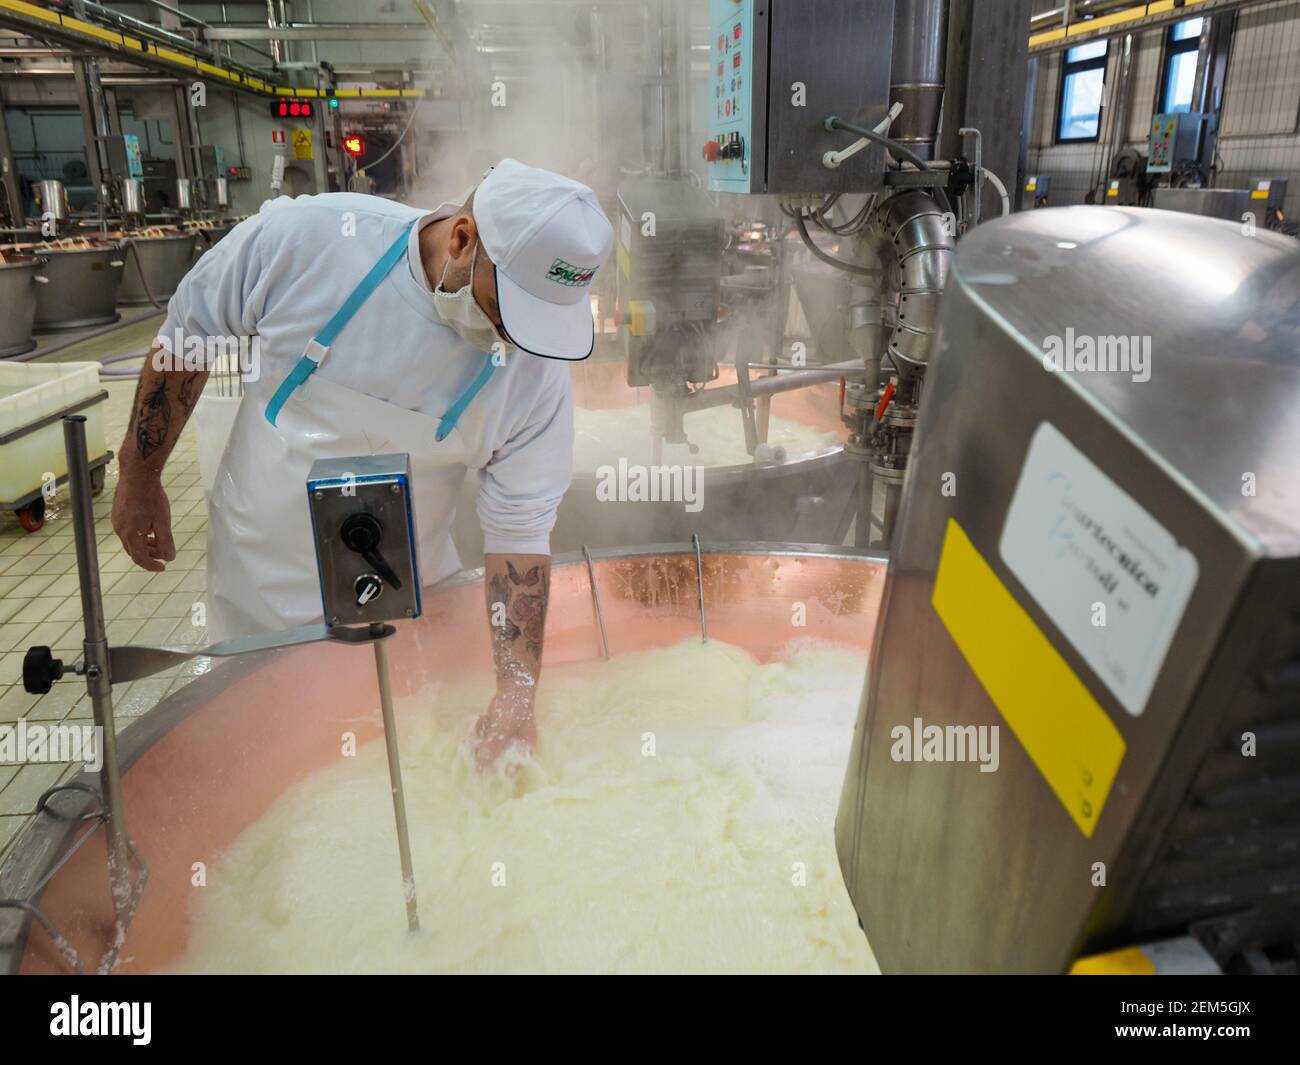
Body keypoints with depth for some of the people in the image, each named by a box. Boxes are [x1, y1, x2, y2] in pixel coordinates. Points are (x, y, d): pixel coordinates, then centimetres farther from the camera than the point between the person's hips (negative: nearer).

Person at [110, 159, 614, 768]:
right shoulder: (304, 237, -22)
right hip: (265, 596, 0)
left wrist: (516, 692, -22)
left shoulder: (537, 371, -19)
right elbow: (186, 335, -5)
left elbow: (519, 533, -15)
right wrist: (139, 478, 2)